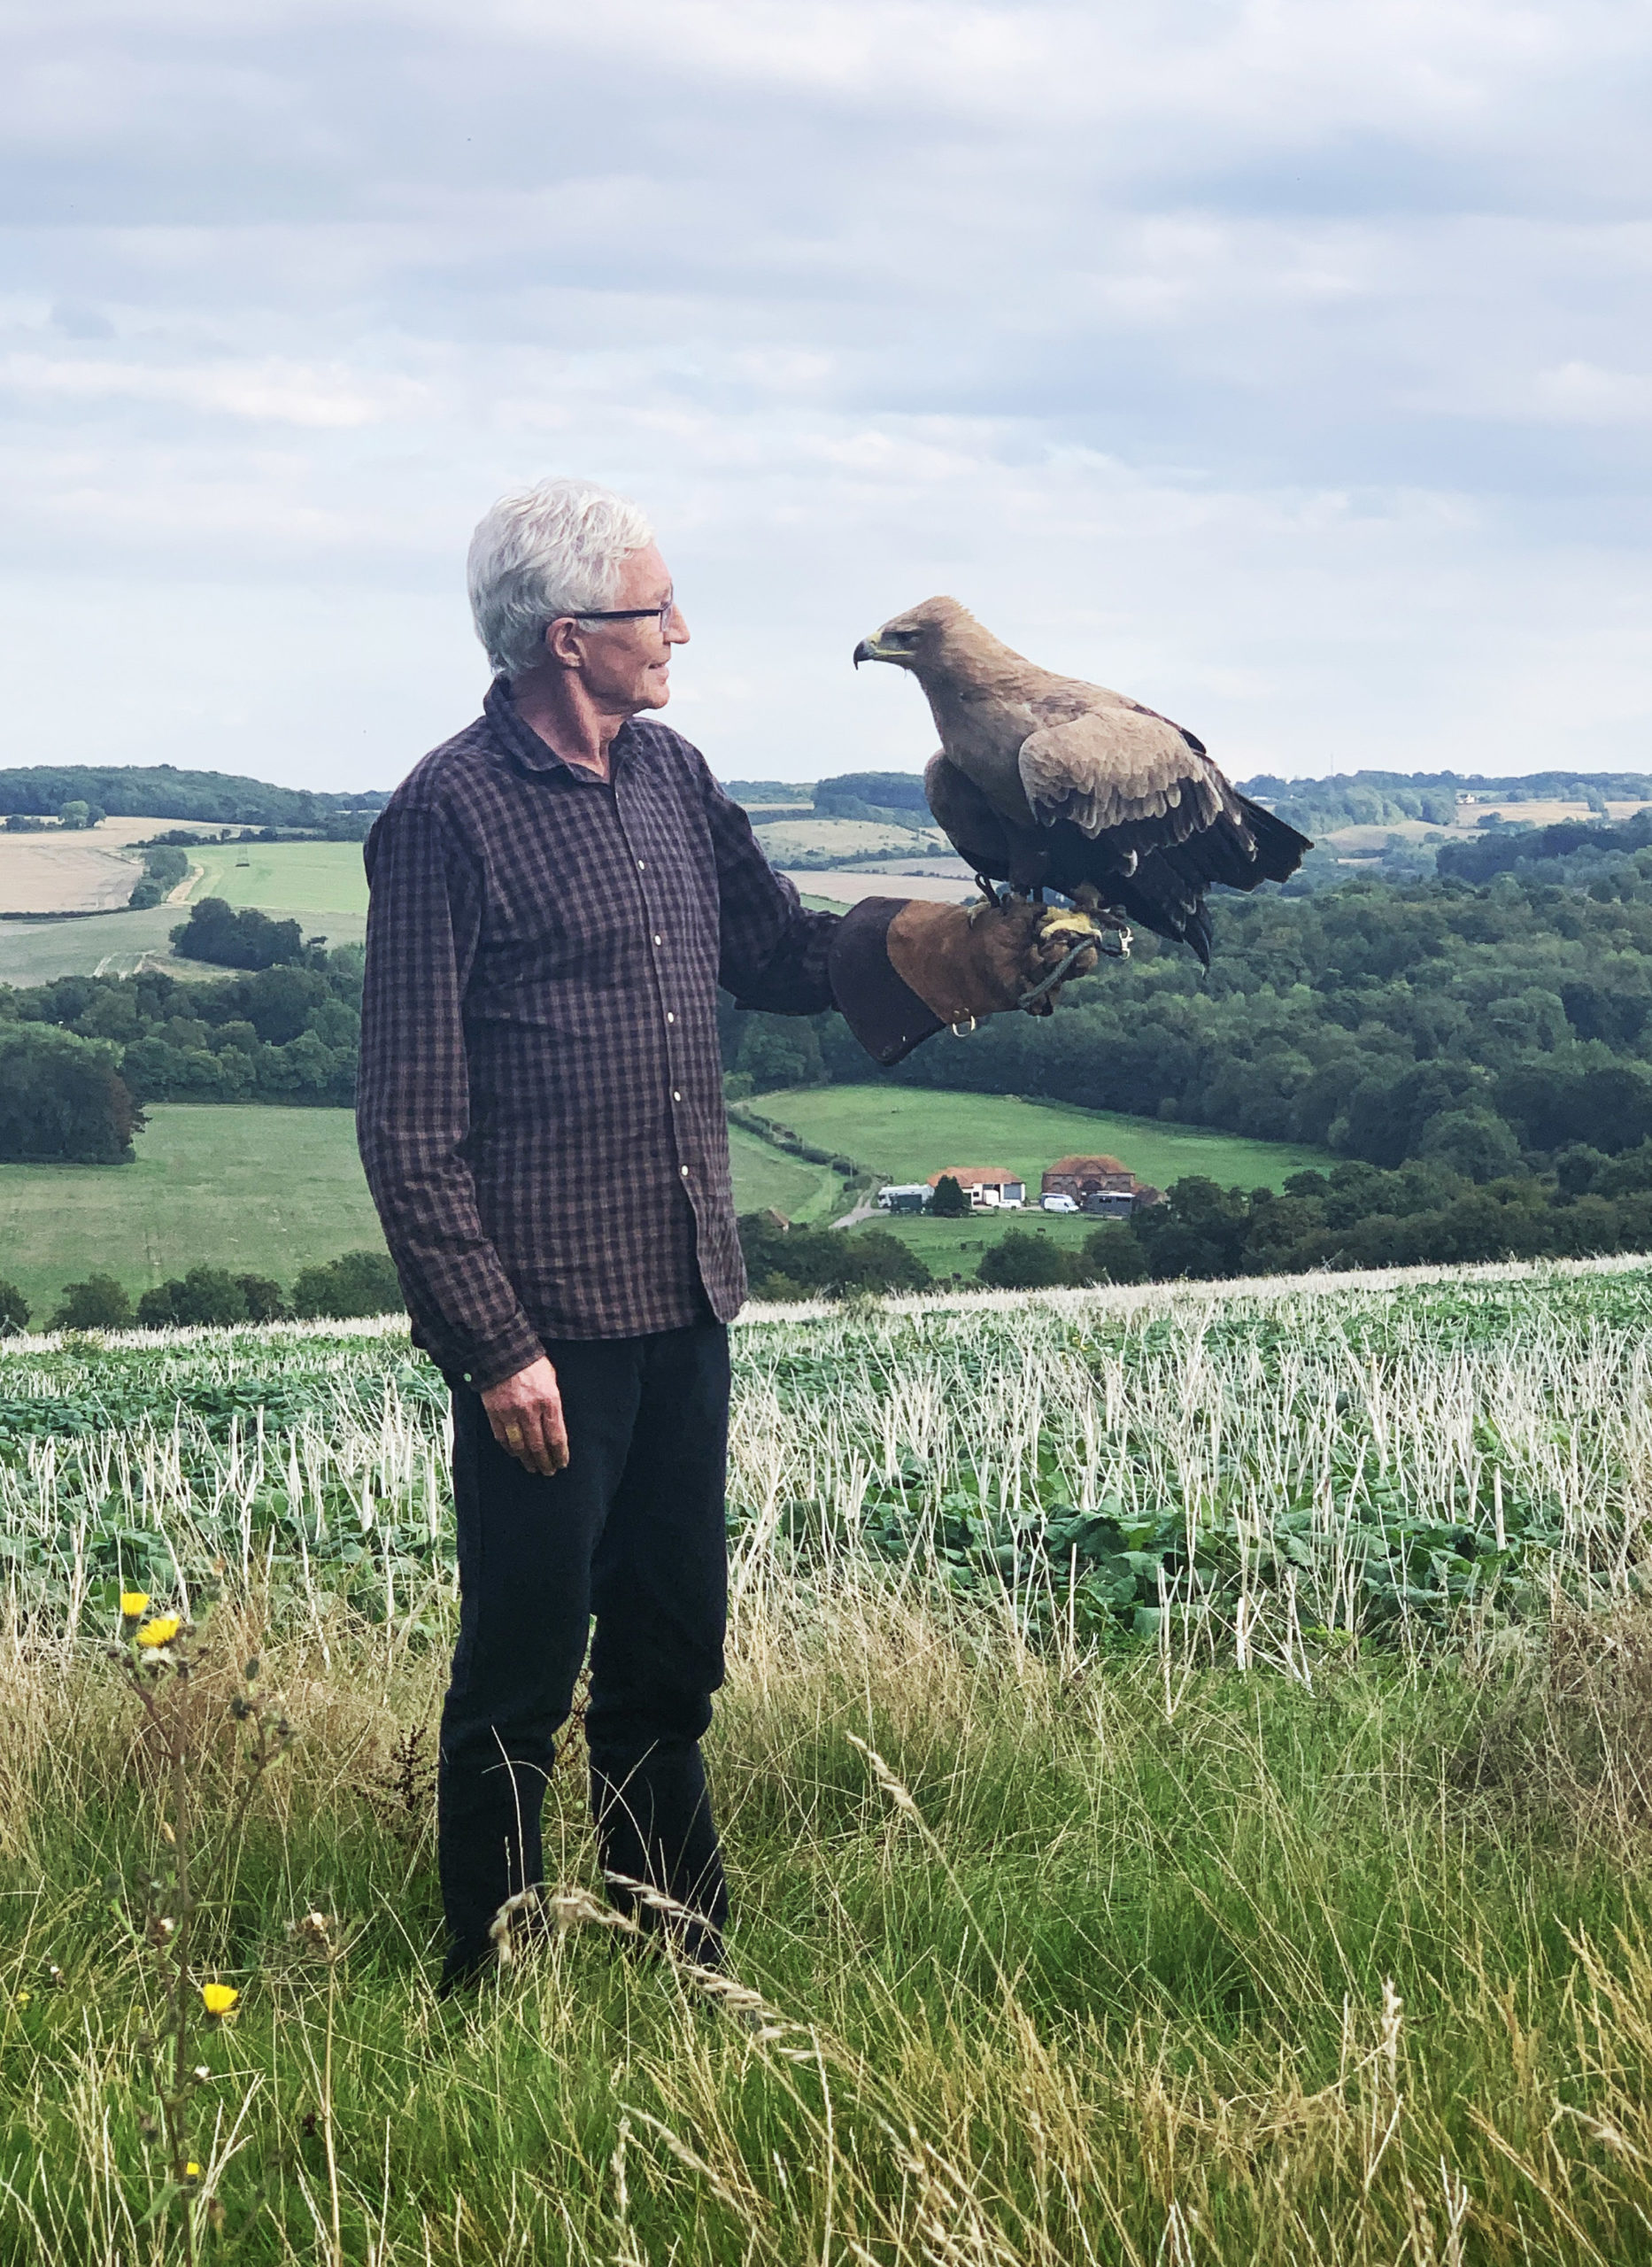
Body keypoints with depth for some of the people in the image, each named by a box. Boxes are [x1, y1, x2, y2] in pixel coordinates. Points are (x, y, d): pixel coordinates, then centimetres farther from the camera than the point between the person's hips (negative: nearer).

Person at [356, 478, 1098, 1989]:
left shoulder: (670, 777, 10)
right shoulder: (451, 816, -14)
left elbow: (781, 956, 20)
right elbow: (410, 1124, -14)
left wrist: (979, 952, 5)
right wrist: (496, 1345, -17)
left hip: (684, 1304, 8)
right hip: (548, 1331, -7)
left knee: (670, 1664, 17)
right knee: (522, 1678, 4)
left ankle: (685, 1964, 29)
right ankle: (492, 1994, 17)